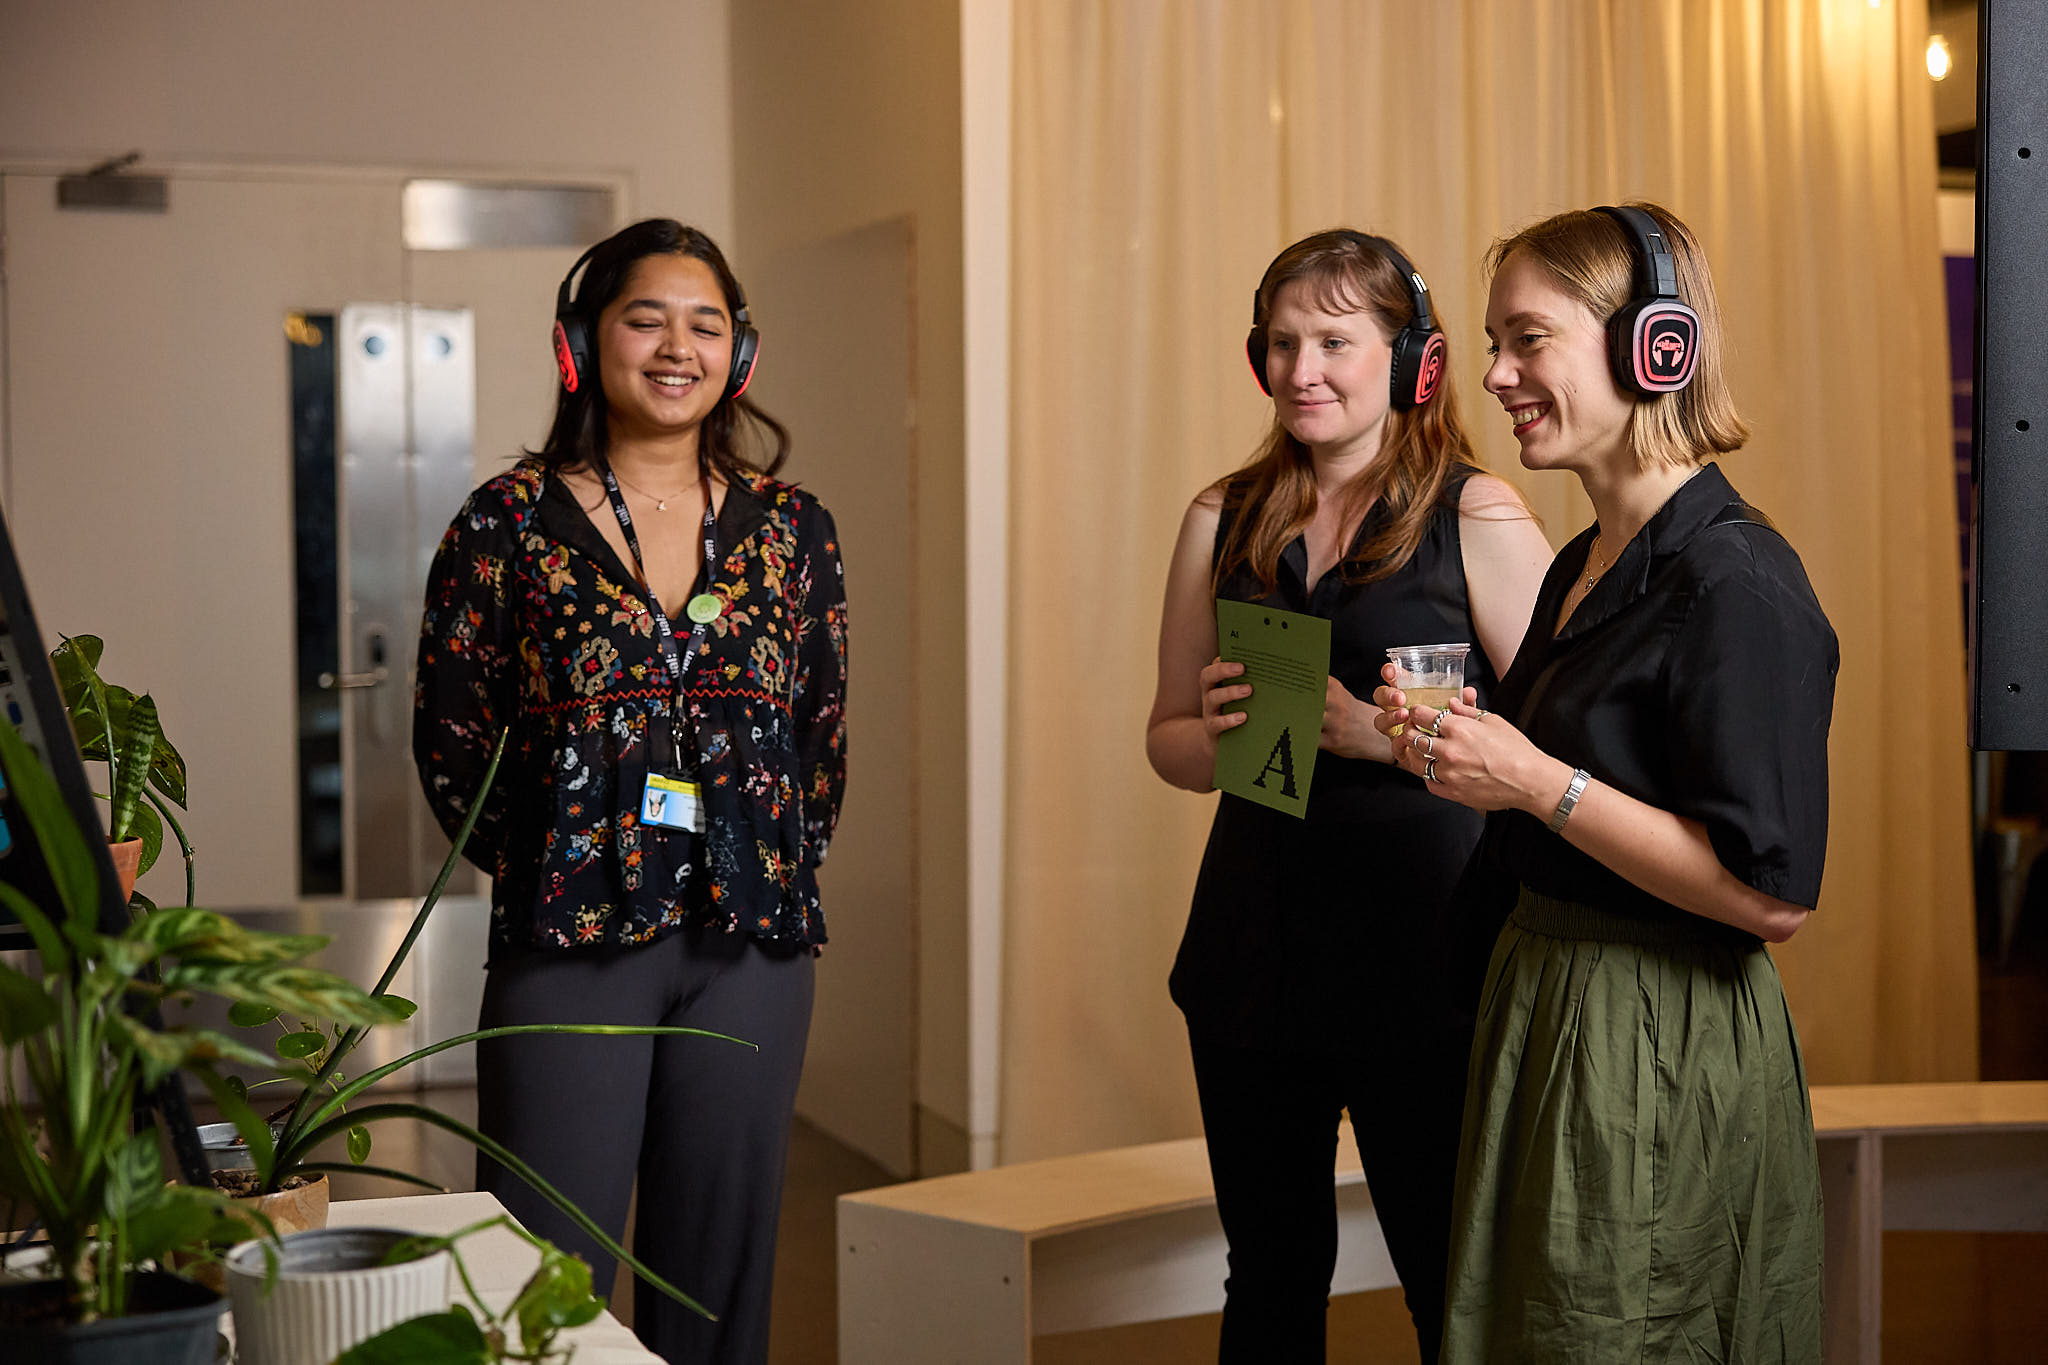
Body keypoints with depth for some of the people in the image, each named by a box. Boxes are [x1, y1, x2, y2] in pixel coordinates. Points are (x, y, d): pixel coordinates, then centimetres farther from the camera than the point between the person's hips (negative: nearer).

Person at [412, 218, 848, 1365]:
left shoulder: (792, 530, 7)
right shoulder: (510, 525, -1)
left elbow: (824, 737, 13)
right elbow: (452, 740, 1)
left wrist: (776, 875, 4)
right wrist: (546, 873, -2)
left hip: (751, 951, 3)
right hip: (568, 951, -3)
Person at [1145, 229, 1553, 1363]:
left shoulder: (1476, 519, -4)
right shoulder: (1223, 520, 10)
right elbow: (1169, 739, 15)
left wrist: (1372, 732, -19)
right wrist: (1218, 734, -7)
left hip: (1421, 940, -4)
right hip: (1255, 939, 4)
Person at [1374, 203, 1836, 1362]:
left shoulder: (1739, 583, -18)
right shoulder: (1583, 569, 11)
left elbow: (1773, 893, -23)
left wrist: (1539, 783, -22)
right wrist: (1454, 747, 4)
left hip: (1666, 1053, -9)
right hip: (1544, 1004, 9)